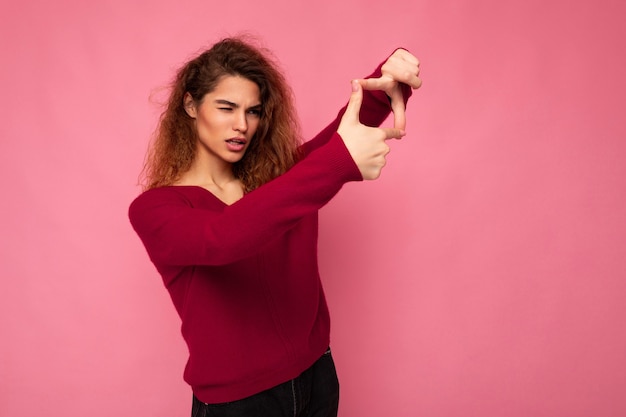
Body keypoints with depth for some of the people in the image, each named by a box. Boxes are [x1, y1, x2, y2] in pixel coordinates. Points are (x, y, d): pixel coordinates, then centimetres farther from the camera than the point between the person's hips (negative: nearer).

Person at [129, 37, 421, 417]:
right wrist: (340, 161, -44)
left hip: (316, 378, 4)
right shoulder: (153, 209, -14)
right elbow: (220, 239, -35)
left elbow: (356, 122, -11)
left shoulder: (278, 173, -1)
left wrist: (390, 82, -34)